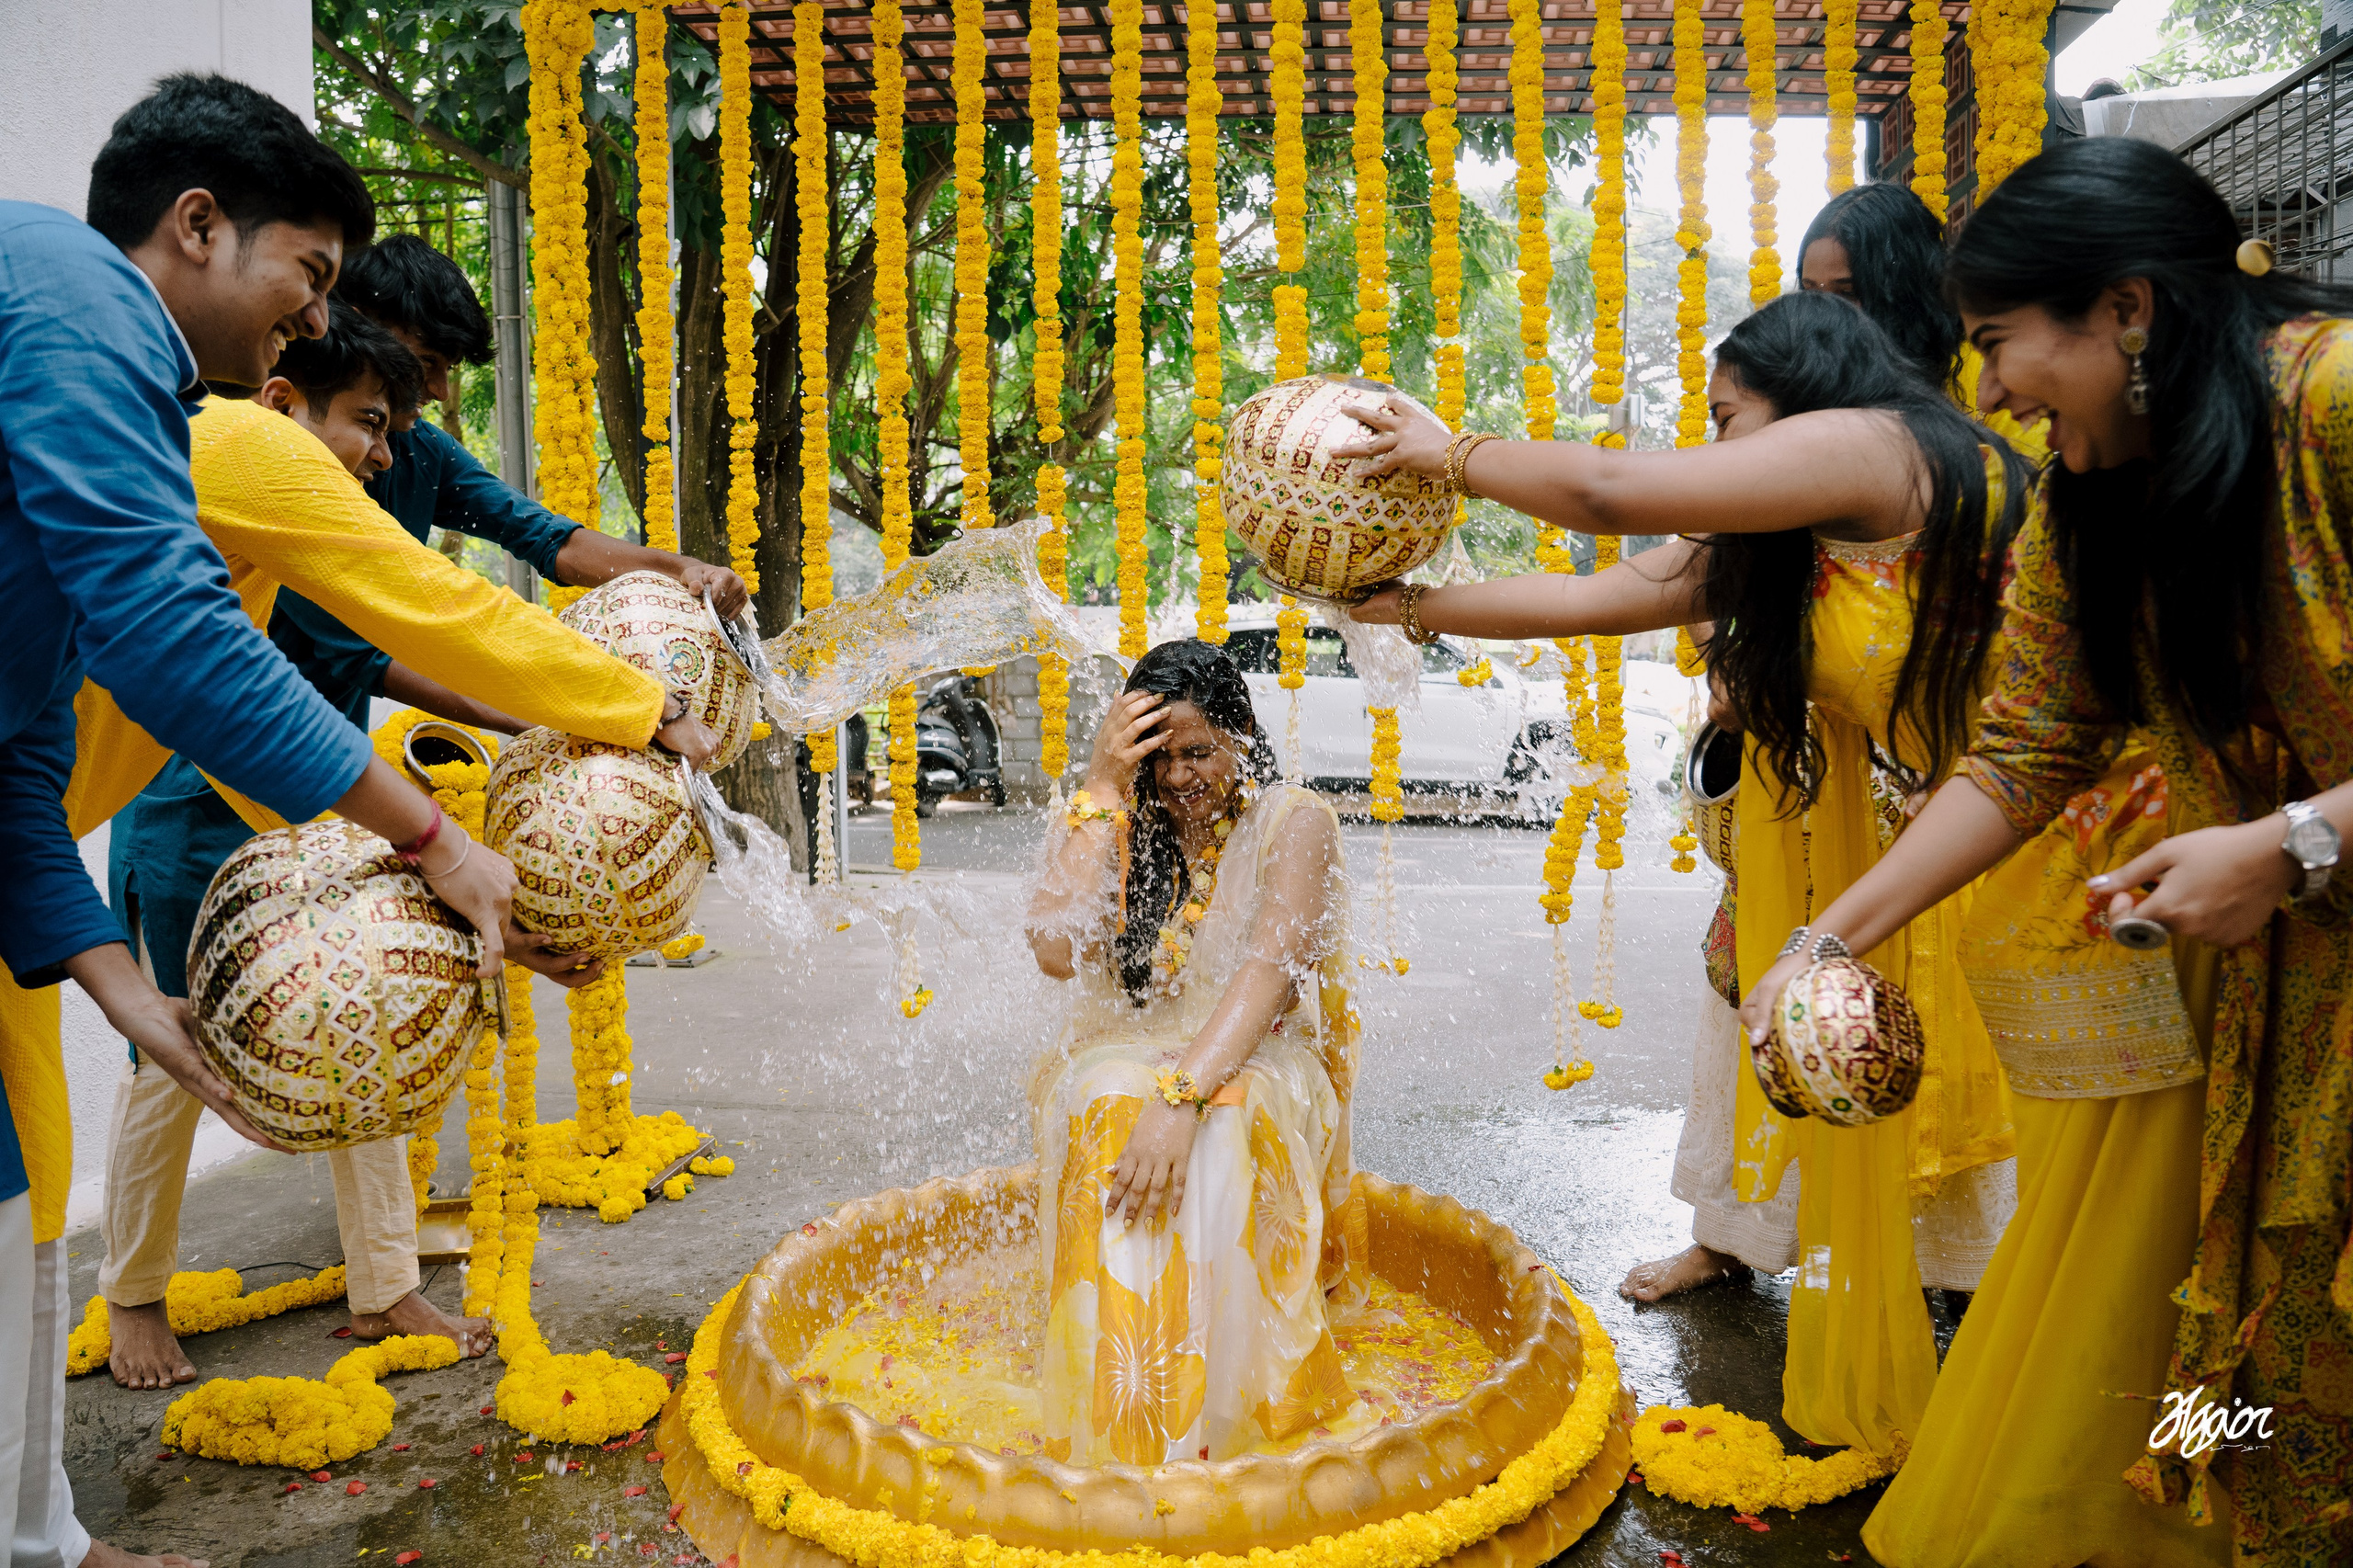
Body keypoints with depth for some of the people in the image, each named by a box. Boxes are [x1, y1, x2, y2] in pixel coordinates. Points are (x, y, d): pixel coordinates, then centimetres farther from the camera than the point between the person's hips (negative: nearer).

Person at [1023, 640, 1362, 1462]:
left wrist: (1183, 1096, -34)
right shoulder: (1121, 825, 7)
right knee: (1109, 1119, -34)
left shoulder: (1293, 823, -2)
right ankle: (1126, 1434, -28)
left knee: (1207, 1151, -37)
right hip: (1127, 1060, 2)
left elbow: (1269, 970, -18)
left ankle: (1218, 1423, -25)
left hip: (1253, 1065, -2)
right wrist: (1103, 794, -12)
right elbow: (1057, 951, -11)